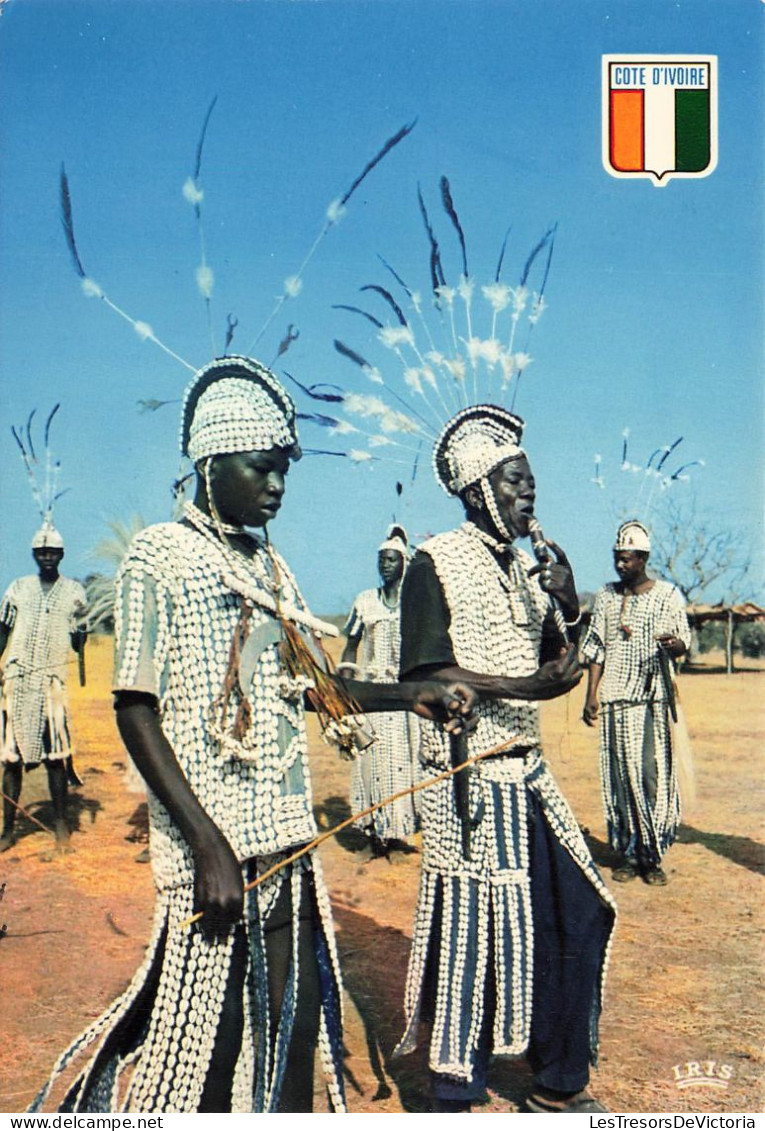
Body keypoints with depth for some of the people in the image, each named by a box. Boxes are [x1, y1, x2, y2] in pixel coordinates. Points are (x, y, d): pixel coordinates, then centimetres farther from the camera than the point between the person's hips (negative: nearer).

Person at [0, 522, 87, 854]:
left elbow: (78, 646, 9)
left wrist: (80, 625, -9)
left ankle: (61, 824, 5)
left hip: (53, 681, -2)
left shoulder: (74, 591, 6)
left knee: (55, 753, -4)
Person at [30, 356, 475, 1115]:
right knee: (202, 1024, 1)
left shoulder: (270, 566, 13)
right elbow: (135, 711, -12)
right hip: (212, 840, -7)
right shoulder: (159, 556, -8)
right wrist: (207, 843, -19)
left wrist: (413, 697, 5)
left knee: (293, 1015, 13)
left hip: (287, 837, 7)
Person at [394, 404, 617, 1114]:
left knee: (578, 916, 11)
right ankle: (454, 1097, 23)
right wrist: (522, 685, -23)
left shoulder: (527, 567, 14)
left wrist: (565, 612, 1)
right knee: (471, 934, 2)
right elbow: (426, 675, -17)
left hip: (528, 776, 8)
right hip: (470, 781, -8)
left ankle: (558, 1086, 31)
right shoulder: (436, 562, -9)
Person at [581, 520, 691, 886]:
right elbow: (595, 649, 11)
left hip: (653, 699, -2)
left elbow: (684, 641, 4)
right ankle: (628, 853, 10)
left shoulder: (668, 595, 4)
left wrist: (674, 644, -21)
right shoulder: (606, 596, 11)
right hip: (614, 699, 2)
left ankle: (652, 855, 3)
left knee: (653, 775, -6)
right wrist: (591, 695, 4)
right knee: (620, 776, 2)